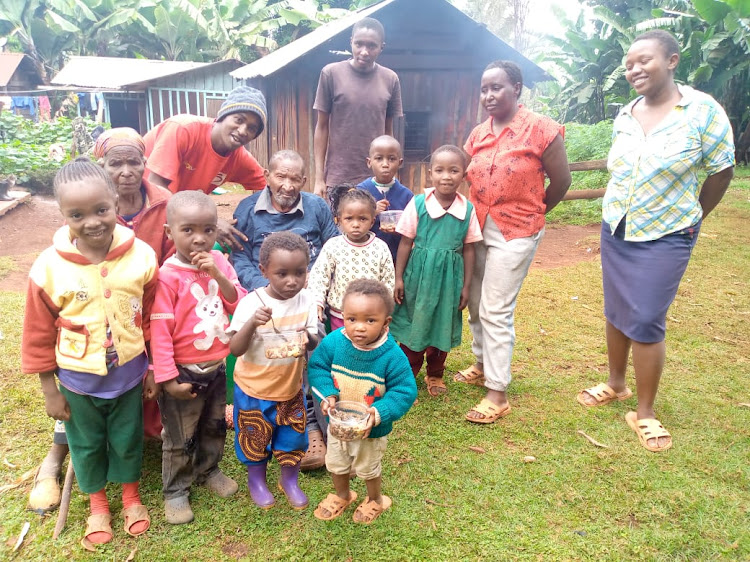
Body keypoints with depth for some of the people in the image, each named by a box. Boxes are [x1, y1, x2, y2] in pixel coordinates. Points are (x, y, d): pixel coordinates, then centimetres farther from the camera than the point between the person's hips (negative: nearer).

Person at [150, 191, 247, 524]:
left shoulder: (219, 262, -3)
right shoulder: (168, 276, -21)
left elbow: (239, 304, -7)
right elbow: (160, 331, -19)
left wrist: (217, 274, -22)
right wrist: (168, 377, -18)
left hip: (217, 367, 6)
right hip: (185, 372, -5)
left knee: (215, 426, 25)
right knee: (180, 438, 12)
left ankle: (208, 470, 48)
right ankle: (175, 491, 33)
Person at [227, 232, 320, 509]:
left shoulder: (306, 300, -12)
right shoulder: (252, 303, -22)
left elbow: (314, 342, -5)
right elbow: (236, 349, -23)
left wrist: (308, 338, -29)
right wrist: (252, 323, -41)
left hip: (291, 386, 3)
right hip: (254, 388, -3)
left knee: (293, 437, 17)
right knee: (255, 437, 17)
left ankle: (290, 480, 44)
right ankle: (256, 480, 45)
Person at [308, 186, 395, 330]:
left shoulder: (381, 248, -8)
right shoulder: (333, 246, -10)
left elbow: (388, 281, 0)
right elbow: (319, 274, -7)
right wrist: (317, 301, -18)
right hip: (339, 317, 0)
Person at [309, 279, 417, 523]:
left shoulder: (392, 355, -29)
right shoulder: (333, 342, -22)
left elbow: (404, 391, -21)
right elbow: (317, 367, -8)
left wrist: (379, 412, -33)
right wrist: (328, 394, -23)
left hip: (371, 429, -3)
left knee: (368, 469, 25)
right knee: (336, 464, 28)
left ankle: (375, 500, 56)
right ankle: (342, 495, 59)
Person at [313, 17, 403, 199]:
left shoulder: (390, 79, 3)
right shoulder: (331, 73, -3)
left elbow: (388, 131, 10)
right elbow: (322, 126, 1)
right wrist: (319, 177, -2)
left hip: (377, 178, 2)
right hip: (339, 177, -2)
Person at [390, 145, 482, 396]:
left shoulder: (468, 210, -5)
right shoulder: (418, 203, -9)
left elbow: (468, 249, 2)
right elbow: (405, 243, -4)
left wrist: (466, 285, 4)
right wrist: (399, 278, -4)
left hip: (449, 277, 2)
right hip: (419, 274, -1)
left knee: (442, 327, 14)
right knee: (414, 324, 10)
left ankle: (435, 374, 35)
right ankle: (408, 374, 29)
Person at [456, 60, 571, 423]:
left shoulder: (540, 129, -10)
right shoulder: (478, 134, 6)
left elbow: (561, 180, -4)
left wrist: (534, 213, 8)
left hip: (515, 233, -6)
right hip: (478, 228, 6)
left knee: (495, 311, -6)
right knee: (476, 304, 14)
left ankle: (498, 394, 5)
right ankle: (483, 365, 37)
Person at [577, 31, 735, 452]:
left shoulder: (703, 110, -12)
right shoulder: (624, 117, 2)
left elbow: (722, 172, -3)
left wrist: (691, 219, 7)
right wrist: (619, 213, 9)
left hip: (665, 237, -5)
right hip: (615, 231, 5)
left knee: (646, 323, -5)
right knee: (616, 314, 13)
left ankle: (645, 413, 12)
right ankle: (616, 384, 33)